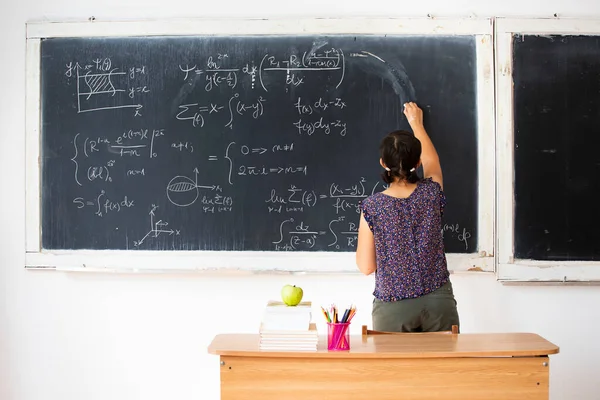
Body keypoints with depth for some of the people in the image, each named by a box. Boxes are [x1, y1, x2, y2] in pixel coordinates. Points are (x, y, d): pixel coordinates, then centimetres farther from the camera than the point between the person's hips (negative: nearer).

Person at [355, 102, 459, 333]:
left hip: (393, 308, -2)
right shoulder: (432, 193, -3)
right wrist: (416, 124, 36)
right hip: (438, 302, 2)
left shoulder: (372, 206, -10)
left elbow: (366, 267, -3)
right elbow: (432, 161, 21)